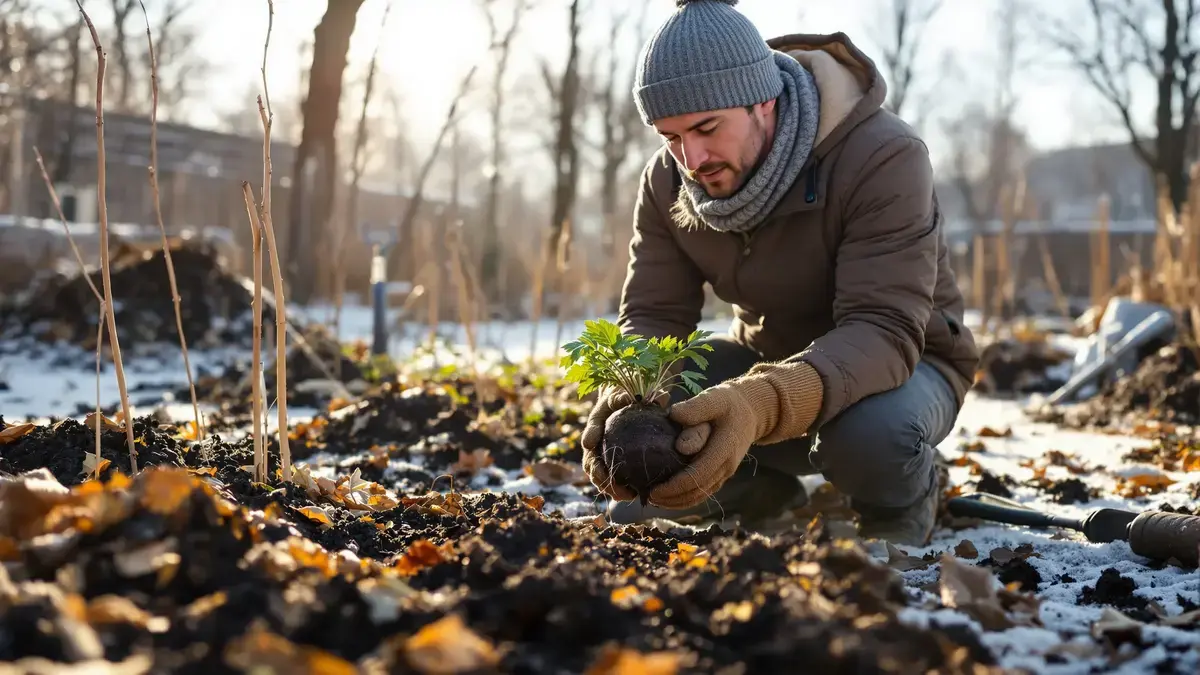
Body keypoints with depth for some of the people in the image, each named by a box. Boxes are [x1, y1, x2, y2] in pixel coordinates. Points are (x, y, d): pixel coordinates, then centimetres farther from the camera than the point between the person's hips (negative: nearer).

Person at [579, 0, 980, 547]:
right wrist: (627, 394, -37)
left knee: (868, 431, -41)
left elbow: (883, 329, -38)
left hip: (898, 360, -4)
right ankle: (765, 487, 13)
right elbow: (652, 317, -12)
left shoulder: (884, 158, -30)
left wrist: (761, 404, -57)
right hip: (767, 357, 4)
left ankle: (905, 500, -3)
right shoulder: (669, 179, -12)